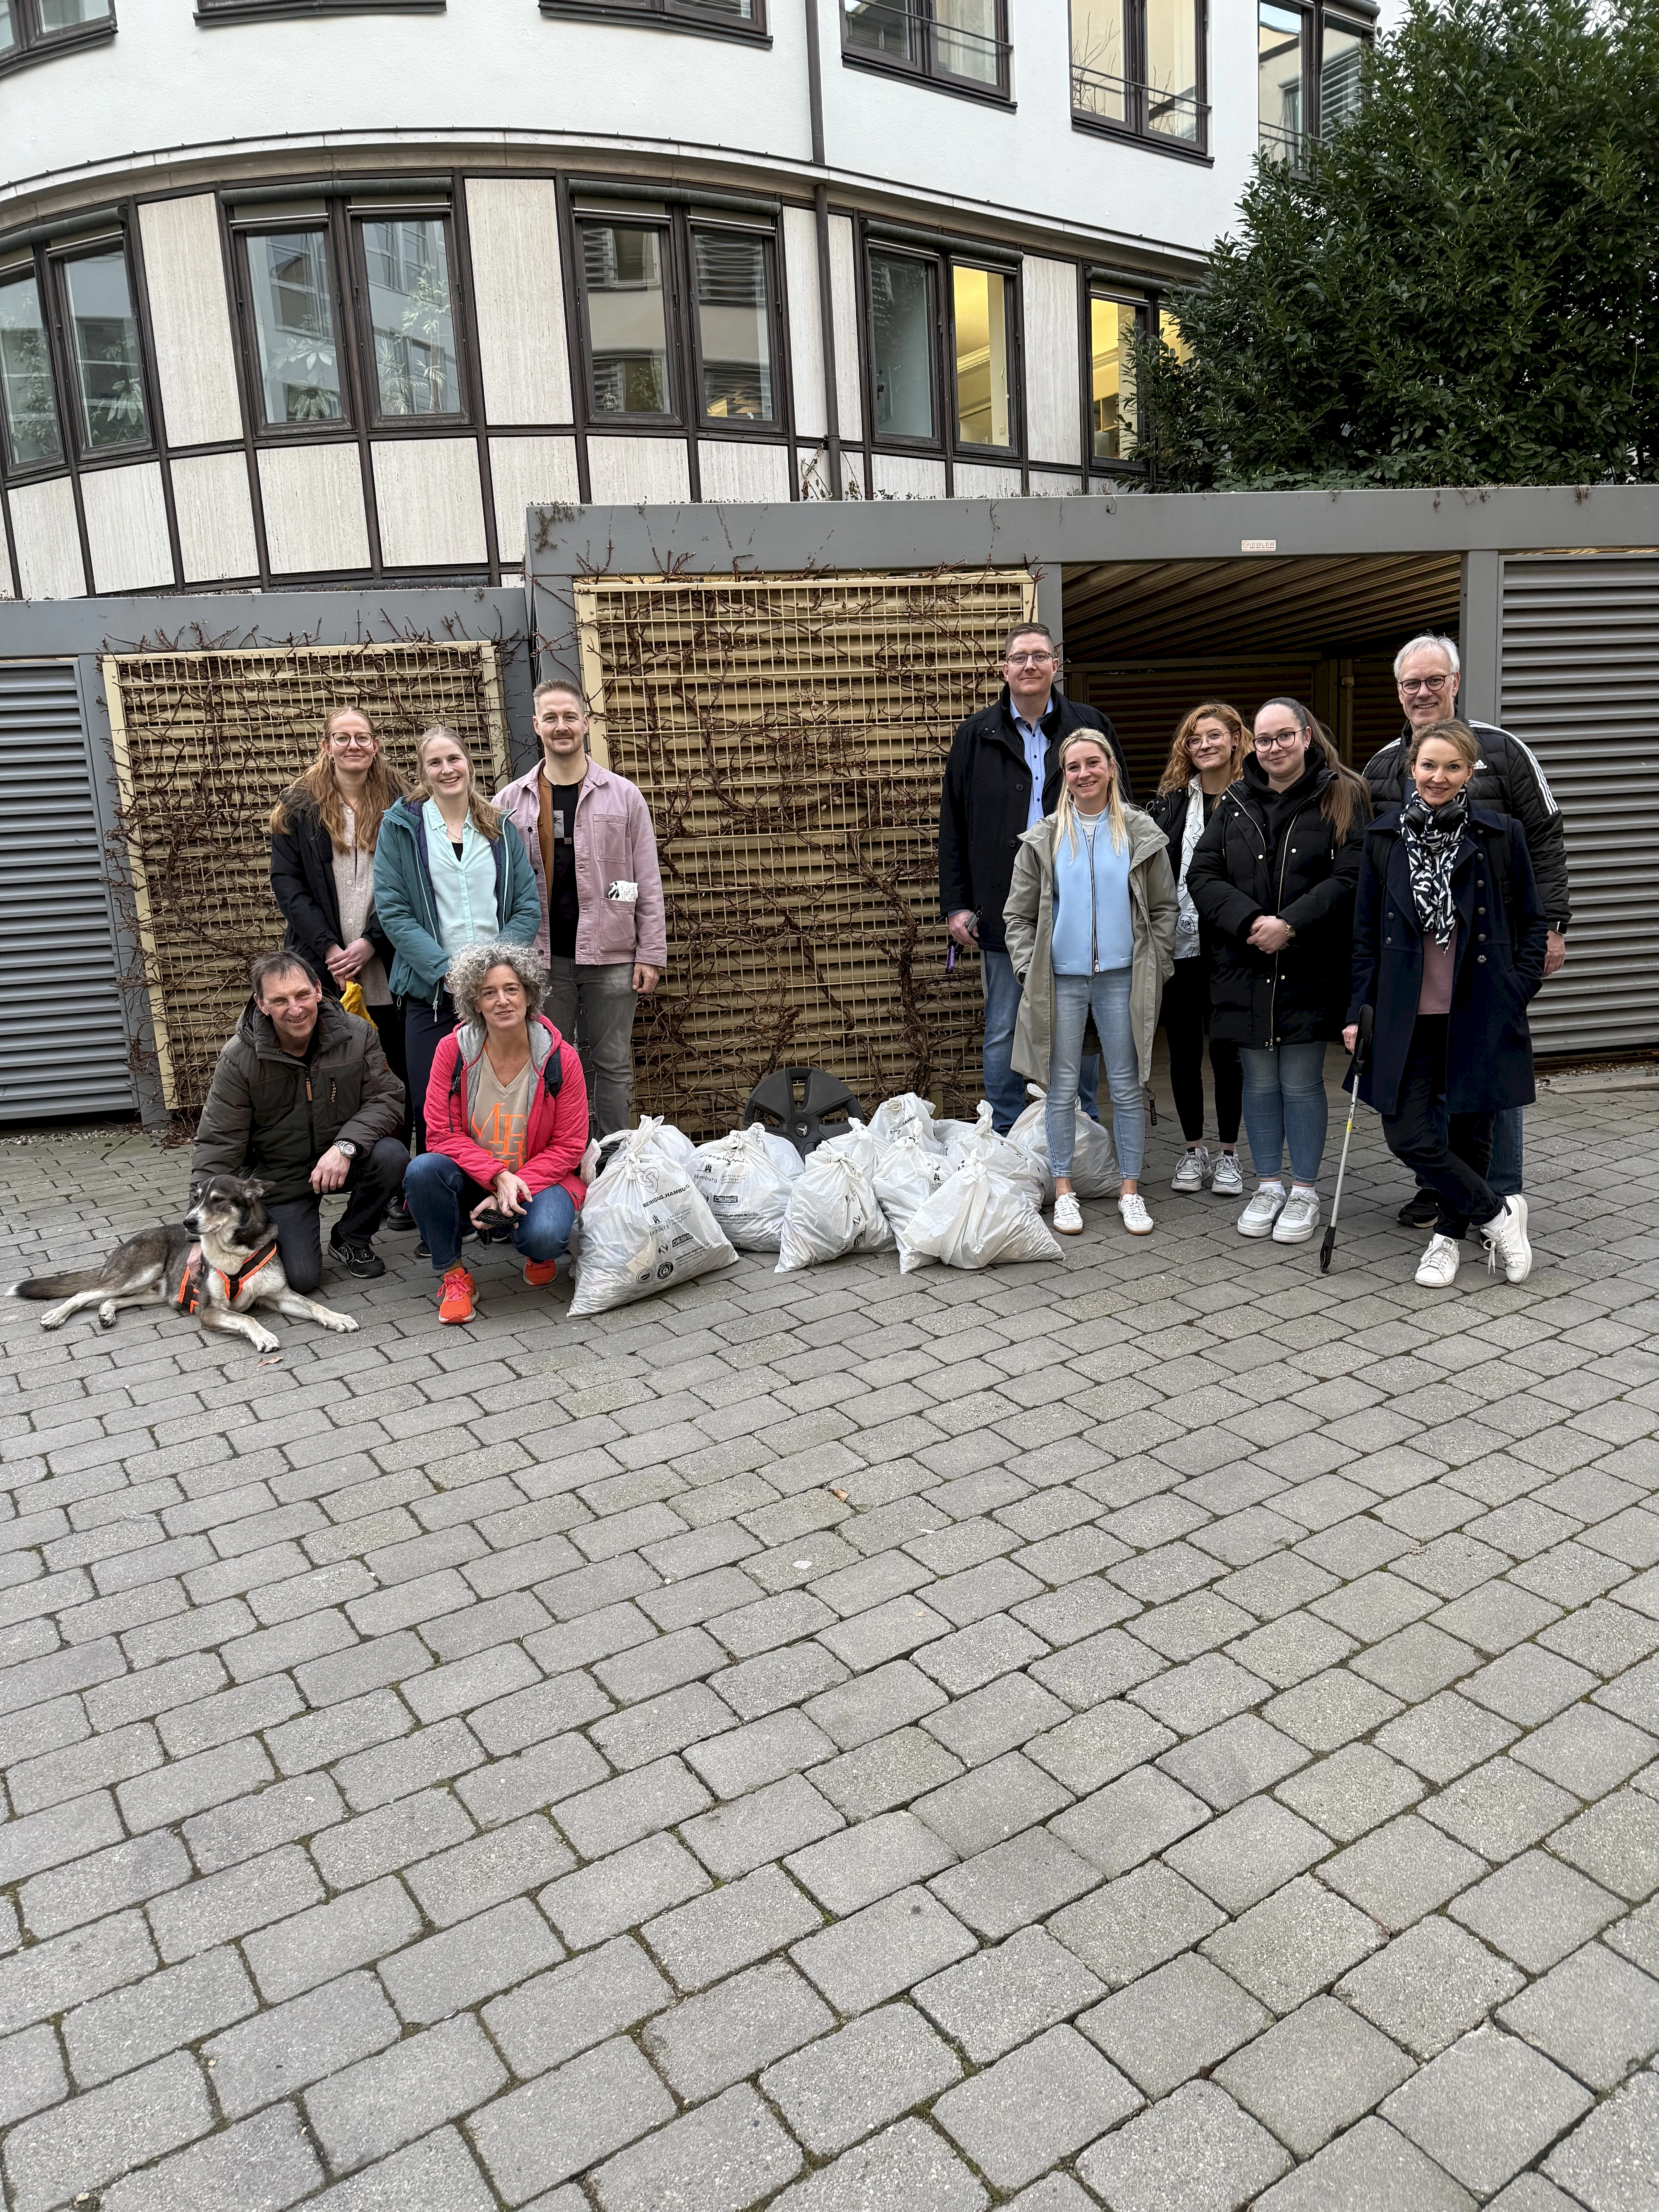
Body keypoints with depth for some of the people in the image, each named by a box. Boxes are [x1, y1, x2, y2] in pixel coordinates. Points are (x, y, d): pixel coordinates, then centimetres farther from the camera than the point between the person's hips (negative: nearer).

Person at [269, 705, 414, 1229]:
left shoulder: (398, 805, 7)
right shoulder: (298, 808, 8)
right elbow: (286, 882, 2)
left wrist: (371, 942, -10)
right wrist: (327, 949, -9)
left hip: (387, 968, 0)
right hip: (324, 968, 0)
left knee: (397, 1077, 0)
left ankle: (396, 1187, 8)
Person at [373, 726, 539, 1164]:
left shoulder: (501, 828, 11)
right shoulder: (401, 827, 4)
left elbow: (527, 907, 5)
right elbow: (392, 910, -4)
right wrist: (447, 971, -15)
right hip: (430, 996, -2)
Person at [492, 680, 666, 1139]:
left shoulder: (624, 795, 5)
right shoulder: (511, 801, 7)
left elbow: (648, 882, 4)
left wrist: (650, 954, -3)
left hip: (610, 954, -1)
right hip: (542, 958, 1)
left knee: (613, 1066, 6)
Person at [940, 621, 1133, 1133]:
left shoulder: (1091, 728, 6)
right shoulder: (976, 735, 7)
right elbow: (953, 826, 7)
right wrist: (956, 904, 0)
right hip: (1004, 911, 0)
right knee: (1003, 1035, 5)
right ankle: (1004, 1142, 18)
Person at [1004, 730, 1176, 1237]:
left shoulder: (1142, 834, 4)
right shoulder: (1044, 839, 3)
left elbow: (1163, 909, 8)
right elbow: (1018, 914, 7)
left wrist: (1155, 968, 1)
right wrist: (1029, 970, -2)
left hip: (1122, 978, 0)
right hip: (1061, 979, 0)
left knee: (1128, 1087, 6)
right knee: (1063, 1089, 5)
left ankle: (1130, 1190, 17)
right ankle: (1064, 1190, 16)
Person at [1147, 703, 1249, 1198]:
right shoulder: (1171, 800, 7)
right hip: (1177, 943, 3)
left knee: (1226, 1047, 4)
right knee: (1183, 1048, 10)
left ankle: (1228, 1152, 19)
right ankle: (1194, 1150, 24)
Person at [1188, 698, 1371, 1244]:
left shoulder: (1340, 798, 0)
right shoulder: (1235, 803, 9)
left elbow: (1351, 877, -10)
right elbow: (1202, 875, 1)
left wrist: (1290, 924, -19)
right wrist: (1249, 920, -14)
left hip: (1310, 969, -3)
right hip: (1245, 968, 3)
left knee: (1301, 1083, 3)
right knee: (1259, 1082, 10)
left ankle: (1304, 1192, 17)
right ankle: (1268, 1186, 24)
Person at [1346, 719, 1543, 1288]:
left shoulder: (1501, 836, -1)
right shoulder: (1384, 837, 4)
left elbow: (1533, 923, 7)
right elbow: (1366, 932, 8)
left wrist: (1517, 993, -2)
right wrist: (1360, 1009, 4)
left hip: (1480, 1013, -1)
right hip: (1407, 1014, 1)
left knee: (1469, 1130, 9)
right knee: (1408, 1135, -5)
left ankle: (1449, 1234, 30)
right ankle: (1499, 1213, 16)